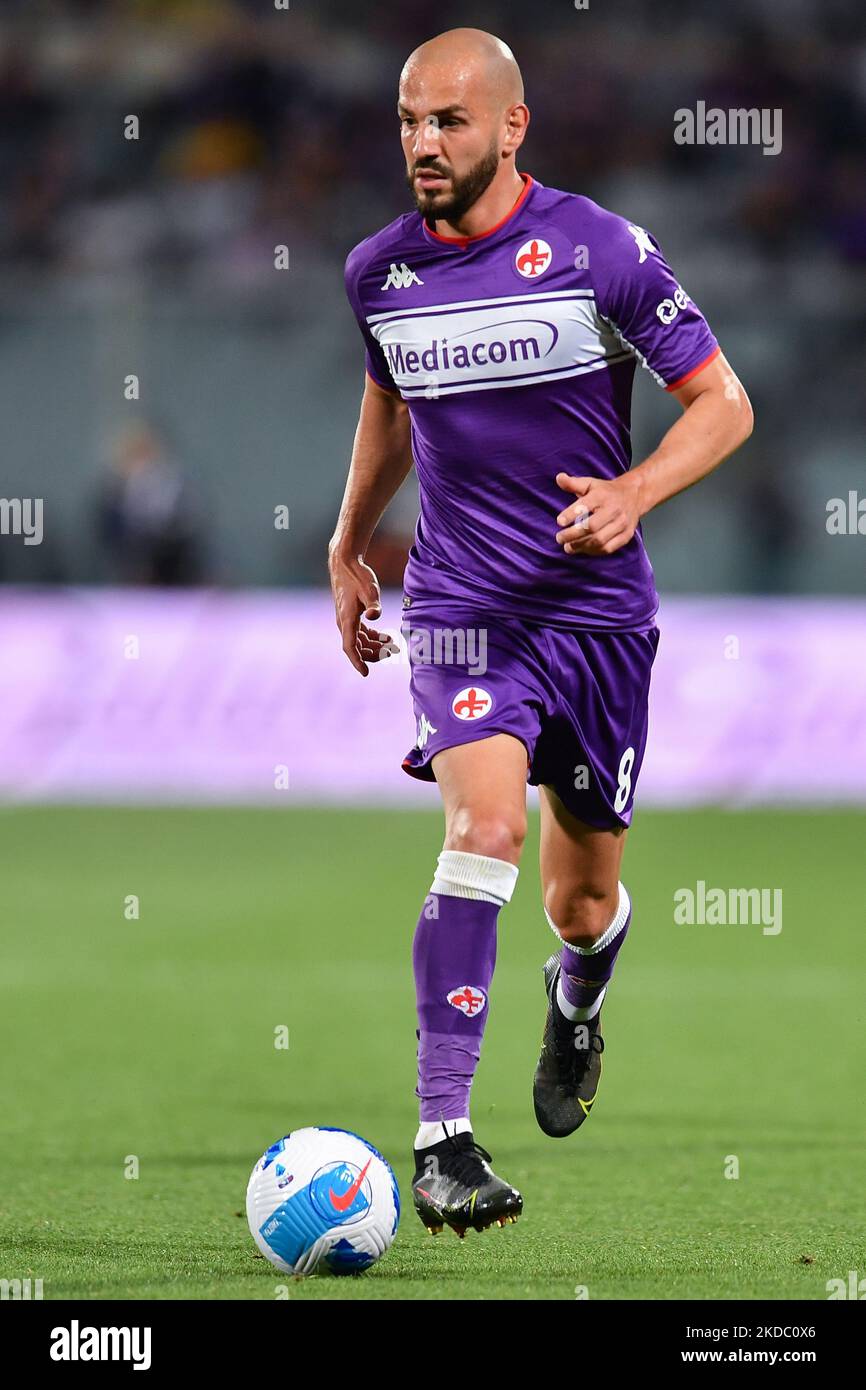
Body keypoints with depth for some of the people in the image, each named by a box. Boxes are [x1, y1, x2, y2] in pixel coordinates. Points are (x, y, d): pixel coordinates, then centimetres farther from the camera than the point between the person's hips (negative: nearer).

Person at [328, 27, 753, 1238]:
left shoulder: (601, 251, -9)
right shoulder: (378, 272, 1)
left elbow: (722, 402, -4)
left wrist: (635, 493, -21)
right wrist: (348, 547, 28)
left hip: (598, 606, 0)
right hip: (460, 603, 0)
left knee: (582, 900, 11)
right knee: (487, 823, -26)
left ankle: (577, 1006, 51)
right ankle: (442, 1139, -28)